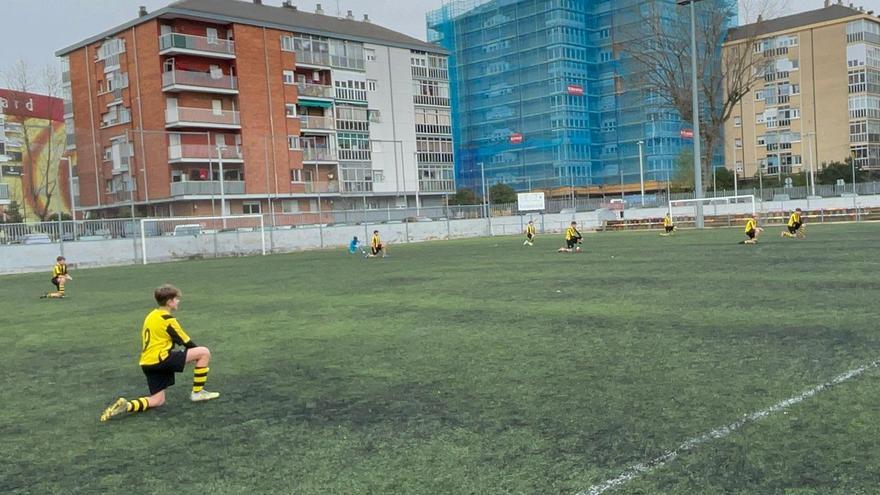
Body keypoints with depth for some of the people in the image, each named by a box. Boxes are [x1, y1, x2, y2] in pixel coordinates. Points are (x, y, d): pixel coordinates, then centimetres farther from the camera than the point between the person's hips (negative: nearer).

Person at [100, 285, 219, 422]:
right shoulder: (168, 319, -9)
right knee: (204, 352, -7)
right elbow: (187, 342, -2)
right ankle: (197, 392, 1)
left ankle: (125, 405, -4)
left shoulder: (151, 316, 17)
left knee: (158, 400, 16)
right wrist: (198, 354, 18)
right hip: (160, 358, -9)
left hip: (147, 363, 9)